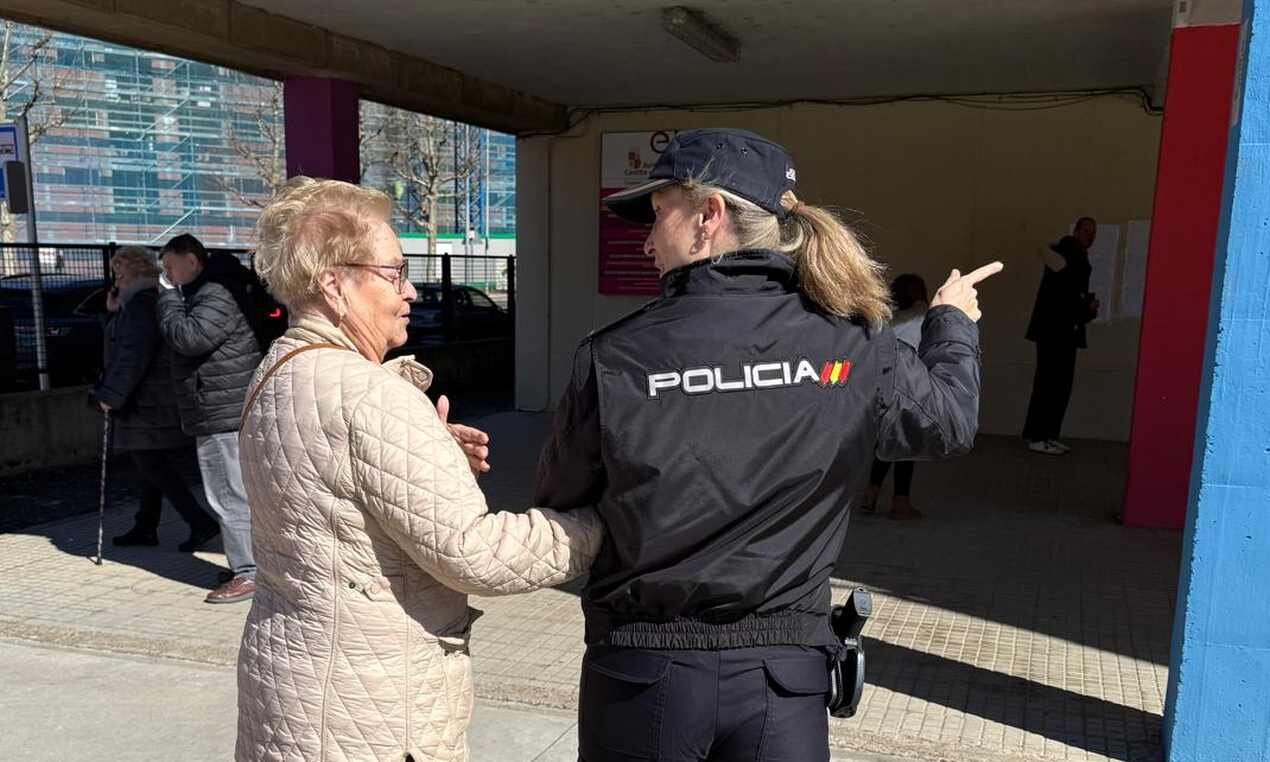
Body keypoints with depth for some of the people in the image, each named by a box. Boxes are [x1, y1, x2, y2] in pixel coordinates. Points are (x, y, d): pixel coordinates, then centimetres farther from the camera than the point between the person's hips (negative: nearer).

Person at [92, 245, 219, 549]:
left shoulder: (141, 304, -16)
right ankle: (145, 527, 25)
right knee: (153, 465, 15)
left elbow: (133, 355, -24)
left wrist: (111, 396, -21)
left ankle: (200, 522, -9)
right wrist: (114, 312, 14)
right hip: (158, 401, 10)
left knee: (151, 466, -5)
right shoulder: (155, 300, 16)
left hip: (146, 403, -10)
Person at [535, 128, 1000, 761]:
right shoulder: (854, 342, -10)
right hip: (784, 669, 1)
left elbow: (558, 500, -1)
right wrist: (953, 321, 26)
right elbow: (951, 423, 9)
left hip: (641, 669, 0)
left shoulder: (612, 359, -15)